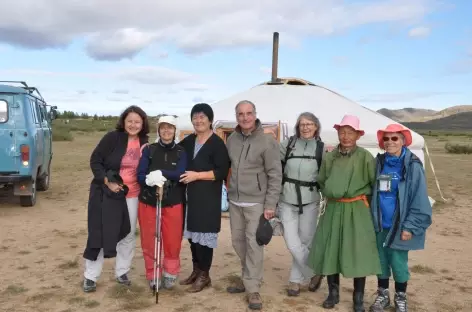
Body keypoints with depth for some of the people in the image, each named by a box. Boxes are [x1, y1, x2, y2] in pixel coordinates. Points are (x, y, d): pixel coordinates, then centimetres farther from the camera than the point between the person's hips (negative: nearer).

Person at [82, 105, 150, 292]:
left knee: (128, 235, 12)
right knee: (100, 234, 0)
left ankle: (122, 272, 29)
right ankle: (90, 277, 13)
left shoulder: (144, 143, 1)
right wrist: (107, 182, -18)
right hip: (106, 193, -4)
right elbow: (95, 160, -9)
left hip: (132, 195, 4)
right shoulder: (112, 138, -11)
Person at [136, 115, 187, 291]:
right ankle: (152, 276, 25)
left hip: (173, 204, 0)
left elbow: (181, 174, -14)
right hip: (148, 202, 1)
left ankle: (170, 274, 26)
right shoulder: (149, 150, 2)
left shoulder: (181, 152, 2)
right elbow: (140, 175, -7)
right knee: (149, 242, 7)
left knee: (173, 242, 4)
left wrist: (160, 173, -27)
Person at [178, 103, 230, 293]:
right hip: (190, 195, 7)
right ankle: (196, 270, 27)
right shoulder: (188, 141, 12)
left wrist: (197, 175, -19)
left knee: (204, 235, -2)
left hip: (209, 197, -7)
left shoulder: (217, 143, -10)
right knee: (192, 233, 13)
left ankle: (204, 275, 11)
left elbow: (222, 172, -15)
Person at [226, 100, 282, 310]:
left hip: (256, 202, -5)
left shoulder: (267, 141, -11)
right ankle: (249, 277, 32)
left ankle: (252, 288, 7)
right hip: (235, 201, 6)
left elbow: (275, 175, -11)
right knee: (238, 240, 13)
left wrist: (270, 204, -14)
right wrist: (230, 191, 11)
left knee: (254, 243, -4)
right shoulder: (231, 139, 5)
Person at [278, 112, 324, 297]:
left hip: (310, 202, 0)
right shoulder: (287, 144, -1)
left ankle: (295, 280, 26)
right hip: (287, 201, 0)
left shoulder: (322, 148, 1)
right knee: (293, 244, -4)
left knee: (305, 242, 6)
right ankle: (315, 273, 18)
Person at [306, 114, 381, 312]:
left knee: (358, 253, 3)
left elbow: (376, 184, -2)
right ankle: (333, 293, 25)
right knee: (330, 250, 7)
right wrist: (330, 194, 8)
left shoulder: (365, 157, -8)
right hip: (333, 209, 4)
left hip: (357, 211, -3)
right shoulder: (329, 157, 3)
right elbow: (321, 182, 18)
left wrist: (365, 200, 0)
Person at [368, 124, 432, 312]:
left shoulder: (413, 165, -11)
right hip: (379, 223, 4)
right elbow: (372, 191, 12)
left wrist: (410, 226, -14)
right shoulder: (379, 163, 2)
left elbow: (419, 199, -12)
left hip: (399, 225, -4)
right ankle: (382, 295, 31)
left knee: (398, 263, 4)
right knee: (381, 261, 13)